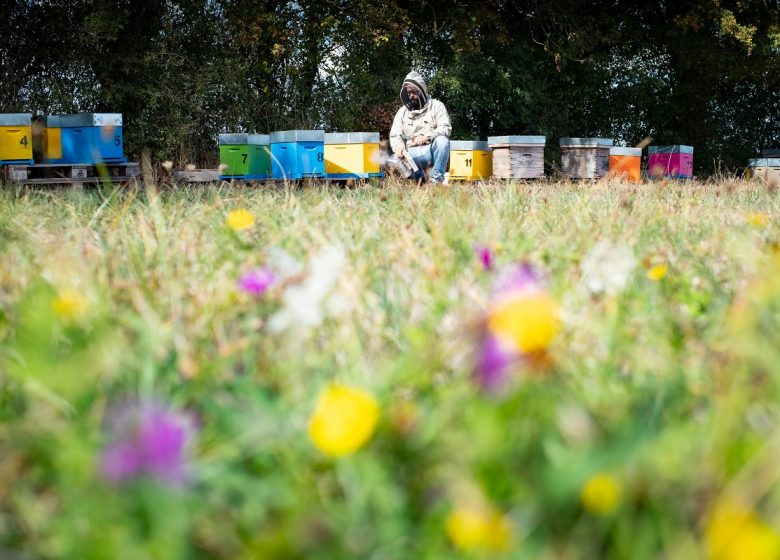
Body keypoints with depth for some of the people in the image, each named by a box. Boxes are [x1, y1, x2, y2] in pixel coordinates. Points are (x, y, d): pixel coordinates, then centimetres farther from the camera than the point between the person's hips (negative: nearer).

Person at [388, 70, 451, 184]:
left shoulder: (436, 106, 6)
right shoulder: (402, 112, 15)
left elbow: (446, 128, -6)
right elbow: (395, 135, 9)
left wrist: (427, 136, -23)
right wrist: (398, 147, -15)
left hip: (433, 149, -1)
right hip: (412, 154, 1)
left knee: (442, 140, -35)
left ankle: (437, 179, -26)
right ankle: (420, 177, -8)